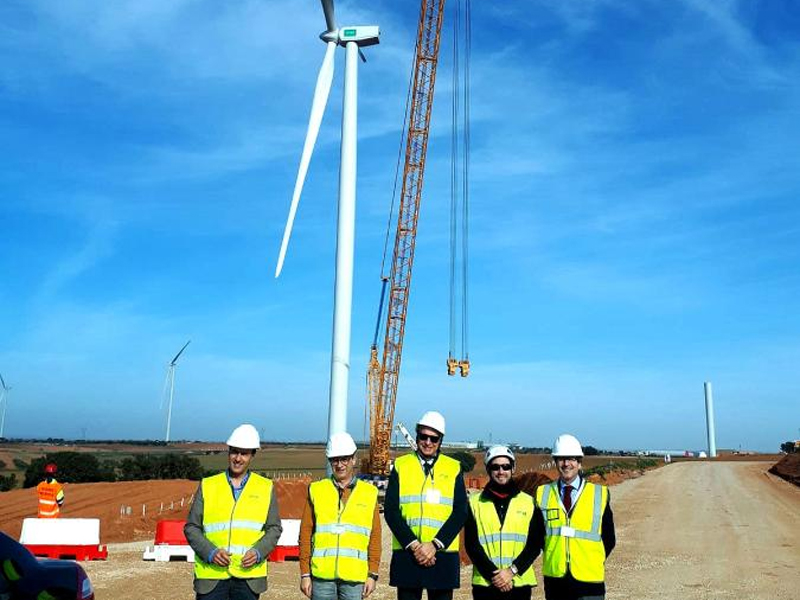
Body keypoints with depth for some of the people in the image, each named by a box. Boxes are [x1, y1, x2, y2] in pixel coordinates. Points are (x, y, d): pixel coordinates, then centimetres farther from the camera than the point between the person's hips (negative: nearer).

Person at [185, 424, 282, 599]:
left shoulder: (266, 488, 7)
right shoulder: (207, 486, 6)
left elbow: (274, 528, 9)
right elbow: (191, 527, 5)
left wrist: (258, 552, -9)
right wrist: (210, 552, -11)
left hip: (249, 574, 0)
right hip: (211, 575, 0)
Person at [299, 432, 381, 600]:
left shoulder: (369, 493, 6)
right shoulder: (316, 490, 5)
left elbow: (375, 537, 6)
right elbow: (305, 534, 5)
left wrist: (373, 574, 1)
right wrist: (305, 574, 1)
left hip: (355, 577, 0)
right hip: (322, 575, 0)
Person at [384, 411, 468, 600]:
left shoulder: (453, 468, 6)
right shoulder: (401, 465, 5)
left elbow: (460, 512, -1)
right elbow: (390, 510, -1)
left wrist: (434, 545, -11)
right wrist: (413, 545, -11)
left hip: (443, 555, 0)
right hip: (406, 553, 0)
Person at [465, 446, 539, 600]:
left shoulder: (528, 502, 8)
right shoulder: (475, 502, 6)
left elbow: (534, 544, 3)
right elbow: (471, 544, 0)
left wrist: (512, 571, -9)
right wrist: (493, 574, -10)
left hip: (520, 583, 1)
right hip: (485, 584, 0)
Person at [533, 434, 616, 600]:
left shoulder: (600, 494, 1)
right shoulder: (543, 494, 5)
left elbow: (609, 539, 7)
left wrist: (594, 562, 2)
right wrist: (554, 556, 4)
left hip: (589, 580, -2)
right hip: (555, 578, 2)